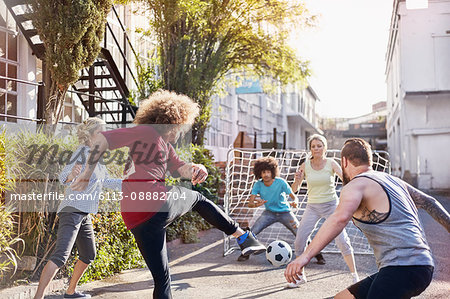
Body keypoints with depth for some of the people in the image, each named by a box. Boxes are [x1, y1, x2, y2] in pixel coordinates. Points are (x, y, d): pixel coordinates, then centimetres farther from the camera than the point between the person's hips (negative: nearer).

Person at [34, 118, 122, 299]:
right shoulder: (83, 152, -10)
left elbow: (105, 181, 28)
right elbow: (64, 176, -19)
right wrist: (71, 174, -42)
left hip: (84, 215, 10)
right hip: (72, 210, -10)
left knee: (89, 255, 18)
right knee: (60, 256, -20)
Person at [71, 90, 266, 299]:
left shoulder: (166, 147, 25)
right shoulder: (145, 131, -1)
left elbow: (181, 168, 12)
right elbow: (102, 139, -5)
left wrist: (195, 169, -10)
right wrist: (88, 172, -5)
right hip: (160, 203, -8)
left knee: (161, 278, 11)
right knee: (198, 198, 20)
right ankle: (244, 237, 26)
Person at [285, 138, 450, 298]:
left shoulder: (356, 185, -9)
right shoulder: (392, 179, 19)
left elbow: (340, 218, -28)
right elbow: (429, 202, 27)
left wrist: (305, 255, -33)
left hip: (401, 270, -10)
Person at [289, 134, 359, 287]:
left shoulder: (331, 163, -9)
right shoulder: (305, 165, -5)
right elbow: (294, 189, -3)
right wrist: (297, 180, -24)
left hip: (331, 205, -2)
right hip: (312, 207, 2)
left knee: (342, 241, -9)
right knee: (299, 240, -4)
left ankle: (354, 274, 9)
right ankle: (300, 275, 15)